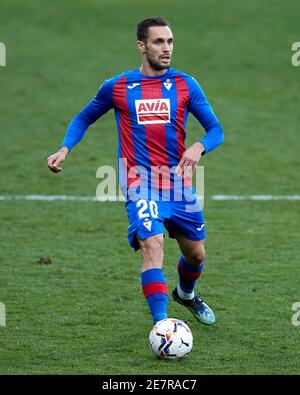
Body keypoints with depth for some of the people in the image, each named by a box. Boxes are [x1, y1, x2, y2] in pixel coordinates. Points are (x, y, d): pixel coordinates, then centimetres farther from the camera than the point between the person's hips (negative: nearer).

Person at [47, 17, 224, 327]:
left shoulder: (185, 85, 3)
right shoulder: (117, 87, 1)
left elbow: (216, 130, 3)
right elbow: (84, 118, 17)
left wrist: (199, 147, -20)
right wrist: (65, 148, -1)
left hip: (179, 180, 3)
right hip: (140, 182, -3)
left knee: (195, 254, 15)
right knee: (152, 247, -23)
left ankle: (185, 294, 49)